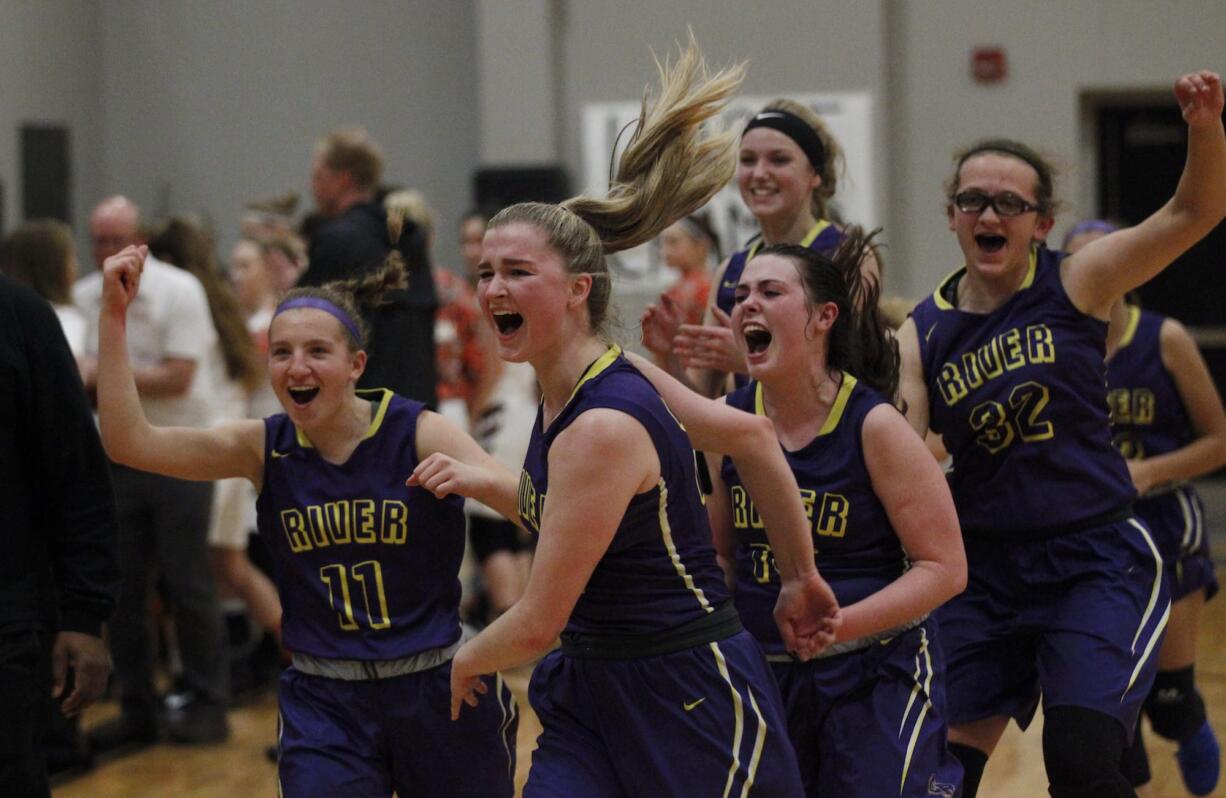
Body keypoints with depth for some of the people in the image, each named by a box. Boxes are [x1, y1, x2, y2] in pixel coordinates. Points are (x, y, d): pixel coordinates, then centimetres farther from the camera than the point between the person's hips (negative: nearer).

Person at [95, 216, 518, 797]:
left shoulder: (417, 434, -9)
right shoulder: (265, 448, -1)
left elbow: (531, 508, -22)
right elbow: (129, 442, -12)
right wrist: (113, 315, -19)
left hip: (439, 691, -1)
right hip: (325, 705, 1)